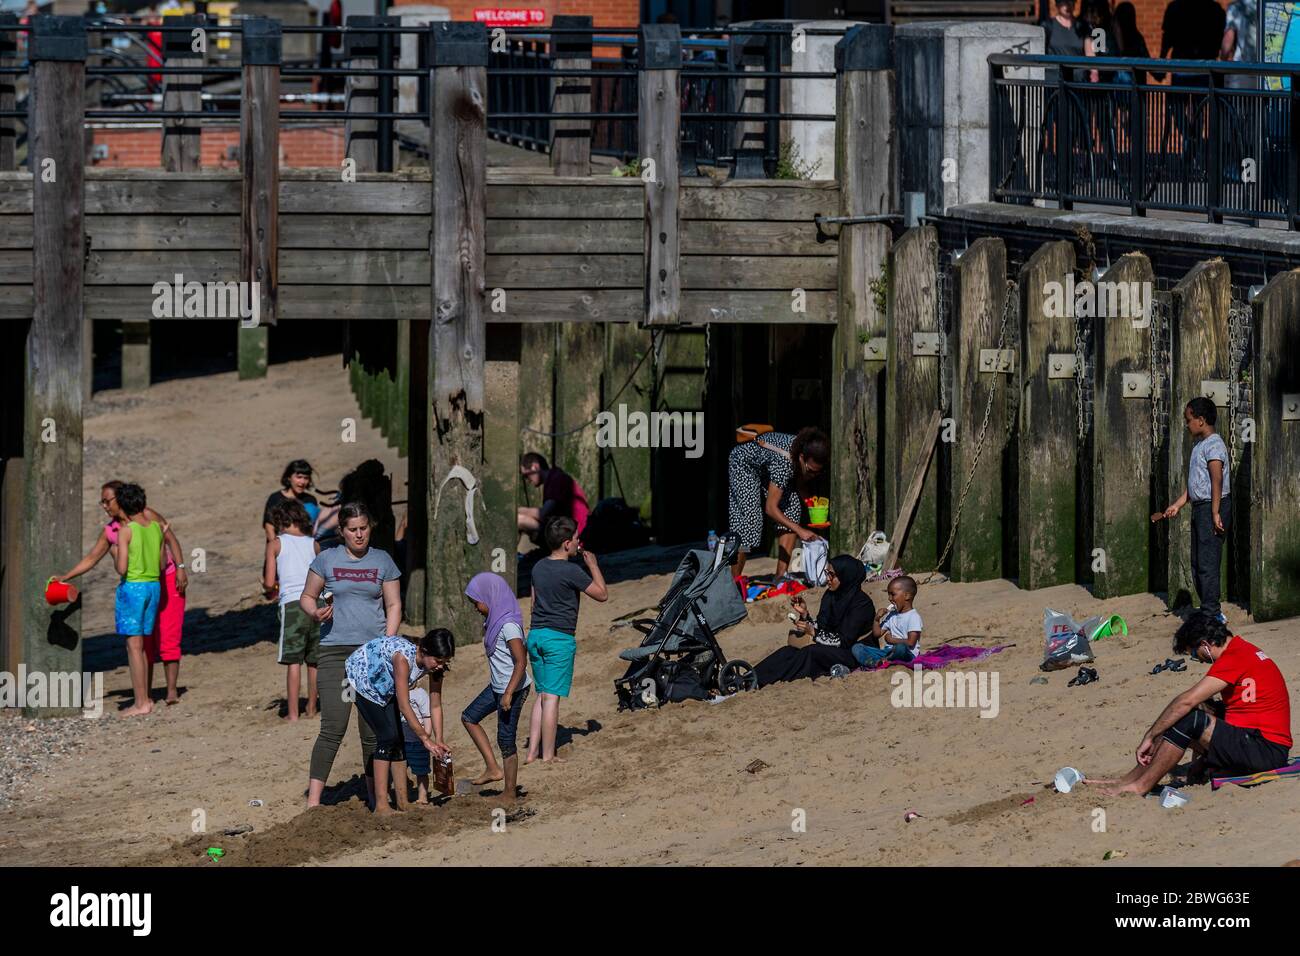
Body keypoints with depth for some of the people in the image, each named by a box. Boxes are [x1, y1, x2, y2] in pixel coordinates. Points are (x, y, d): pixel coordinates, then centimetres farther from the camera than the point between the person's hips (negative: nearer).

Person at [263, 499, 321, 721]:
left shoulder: (275, 544, 3)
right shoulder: (313, 544, 13)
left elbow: (269, 583, 0)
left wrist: (269, 591, 21)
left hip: (292, 603, -4)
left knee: (293, 661, -2)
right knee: (314, 660, 13)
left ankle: (293, 713, -5)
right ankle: (311, 708, 22)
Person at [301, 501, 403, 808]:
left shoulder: (382, 561, 10)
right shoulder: (326, 560, 6)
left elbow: (394, 605, 10)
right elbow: (307, 596, 13)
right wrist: (316, 613, -10)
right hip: (335, 652, -2)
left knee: (373, 731, 3)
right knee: (333, 728, -12)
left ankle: (377, 798, 13)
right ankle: (313, 801, -14)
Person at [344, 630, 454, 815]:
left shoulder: (434, 665, -17)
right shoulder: (404, 656, -39)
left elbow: (436, 705, -9)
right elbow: (404, 706, -38)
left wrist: (438, 741, -14)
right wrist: (425, 738, -35)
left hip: (383, 685, 7)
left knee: (397, 738, 0)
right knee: (387, 736, -16)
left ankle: (403, 800, 7)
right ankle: (381, 805, -17)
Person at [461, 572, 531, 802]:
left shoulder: (508, 625, -23)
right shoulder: (495, 620, 6)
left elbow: (521, 662, -25)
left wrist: (509, 694, -26)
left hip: (513, 688, -10)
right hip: (497, 686, 10)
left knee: (505, 740, -1)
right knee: (469, 718, 16)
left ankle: (509, 793, 10)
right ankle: (493, 768, 16)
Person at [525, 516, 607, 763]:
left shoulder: (539, 567, 8)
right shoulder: (571, 571, -14)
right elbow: (602, 594, -5)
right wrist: (593, 565, 5)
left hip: (535, 634, 7)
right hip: (560, 638, -7)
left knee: (541, 694, 14)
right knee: (552, 697, -4)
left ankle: (532, 752, 12)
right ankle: (548, 756, -2)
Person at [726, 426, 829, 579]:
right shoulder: (784, 461, -43)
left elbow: (801, 485, -2)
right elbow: (771, 508, -40)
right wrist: (800, 530, -45)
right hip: (744, 462, -7)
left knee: (793, 509, -11)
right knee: (748, 517, -19)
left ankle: (781, 576, -8)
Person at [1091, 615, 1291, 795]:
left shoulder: (1235, 658, -16)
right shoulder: (1242, 649, 16)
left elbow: (1187, 701, -19)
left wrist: (1149, 737, -12)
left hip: (1267, 753, -10)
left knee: (1188, 719, -17)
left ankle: (1139, 786, -9)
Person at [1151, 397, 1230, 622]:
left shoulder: (1213, 445, -13)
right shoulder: (1199, 445, 17)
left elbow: (1217, 480, -20)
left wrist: (1215, 513, -24)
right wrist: (1177, 505, 18)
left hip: (1213, 506, -10)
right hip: (1199, 508, 10)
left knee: (1207, 562, -10)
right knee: (1197, 563, 12)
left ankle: (1210, 614, -7)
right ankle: (1212, 611, 18)